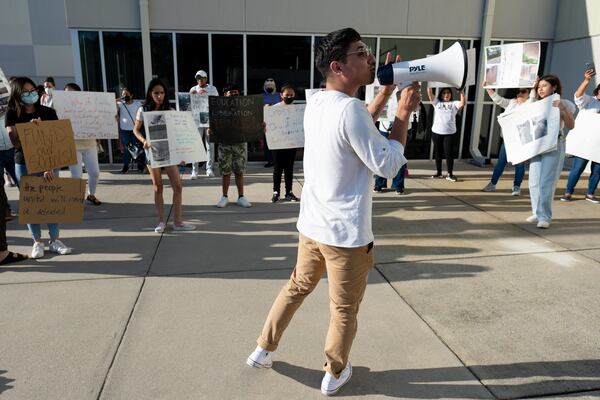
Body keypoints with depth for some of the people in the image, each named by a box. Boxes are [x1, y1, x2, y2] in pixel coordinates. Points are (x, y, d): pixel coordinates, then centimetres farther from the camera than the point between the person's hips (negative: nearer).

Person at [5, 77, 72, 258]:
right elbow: (16, 142, -9)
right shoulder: (12, 114, -1)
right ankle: (37, 242, 12)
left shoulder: (48, 112, -3)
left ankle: (55, 240, 11)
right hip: (24, 165, 0)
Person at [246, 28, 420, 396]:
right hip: (346, 233, -8)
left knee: (296, 287, 26)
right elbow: (388, 164, -19)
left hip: (311, 224, 8)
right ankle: (334, 374, 34)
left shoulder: (316, 103, 4)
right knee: (344, 310, 14)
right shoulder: (350, 108, -22)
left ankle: (263, 350, 39)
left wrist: (387, 89, 14)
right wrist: (405, 112, -11)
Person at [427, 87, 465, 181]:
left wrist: (461, 92, -12)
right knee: (437, 152, 9)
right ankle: (438, 172, 20)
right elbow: (430, 94, 0)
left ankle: (450, 174, 3)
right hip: (436, 132, 1)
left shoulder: (454, 104, 9)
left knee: (448, 153, -2)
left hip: (449, 133, -1)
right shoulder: (437, 102, 10)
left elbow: (462, 103, -9)